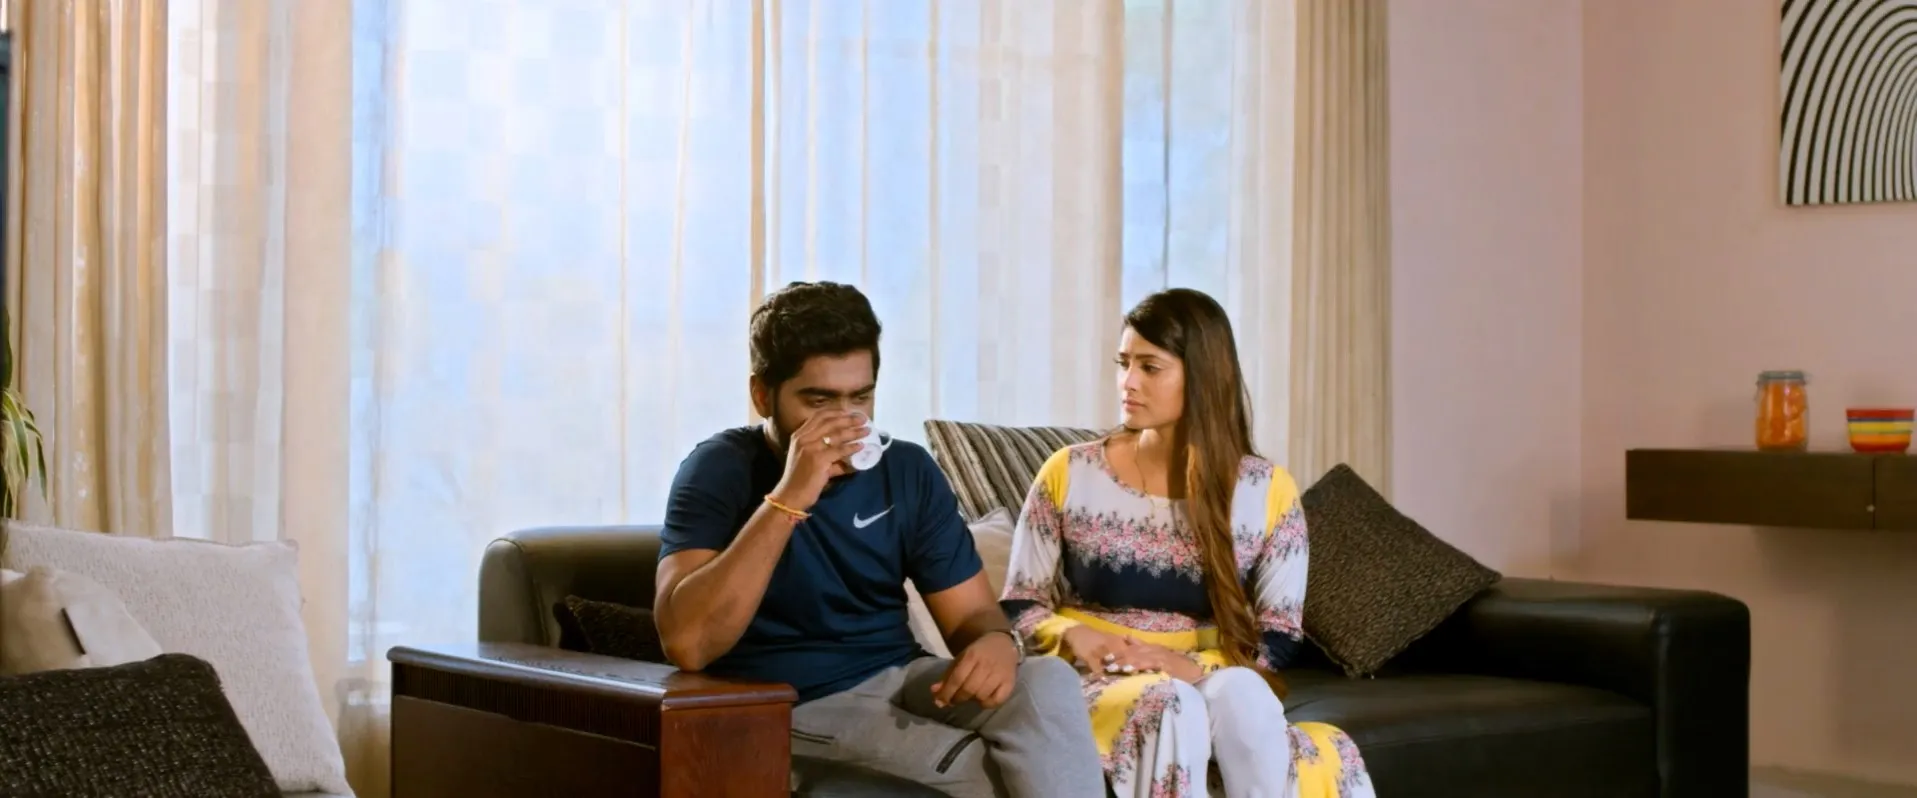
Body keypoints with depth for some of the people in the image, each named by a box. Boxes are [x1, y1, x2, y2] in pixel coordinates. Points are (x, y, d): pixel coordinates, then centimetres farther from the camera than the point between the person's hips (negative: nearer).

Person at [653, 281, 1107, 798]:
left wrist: (995, 642, -20)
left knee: (1048, 682, -23)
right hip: (791, 710, -5)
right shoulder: (721, 470, -10)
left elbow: (972, 611, 6)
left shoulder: (907, 471, 4)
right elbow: (686, 644, -23)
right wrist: (788, 499, -28)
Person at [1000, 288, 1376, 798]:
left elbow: (1279, 641, 1)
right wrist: (1075, 635, -16)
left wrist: (1194, 666, -18)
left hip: (1209, 680, 1)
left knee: (1241, 694, -35)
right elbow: (1018, 605, 6)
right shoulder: (1069, 475, 0)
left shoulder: (1267, 493, 1)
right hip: (1093, 680, -1)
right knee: (1170, 704, -35)